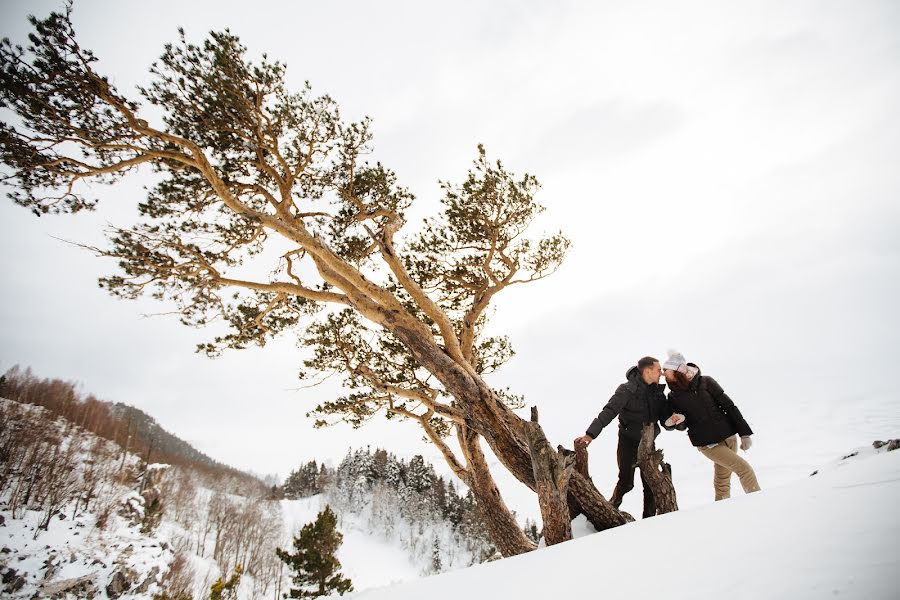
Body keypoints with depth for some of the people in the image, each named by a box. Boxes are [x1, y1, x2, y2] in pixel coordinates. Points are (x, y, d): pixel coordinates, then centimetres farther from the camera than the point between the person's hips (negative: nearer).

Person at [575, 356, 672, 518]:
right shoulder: (627, 390, -19)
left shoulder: (658, 390, -1)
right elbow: (608, 412, -24)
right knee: (626, 482, -2)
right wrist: (590, 434, -34)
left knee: (651, 484, 7)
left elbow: (664, 415, 2)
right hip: (628, 442, -5)